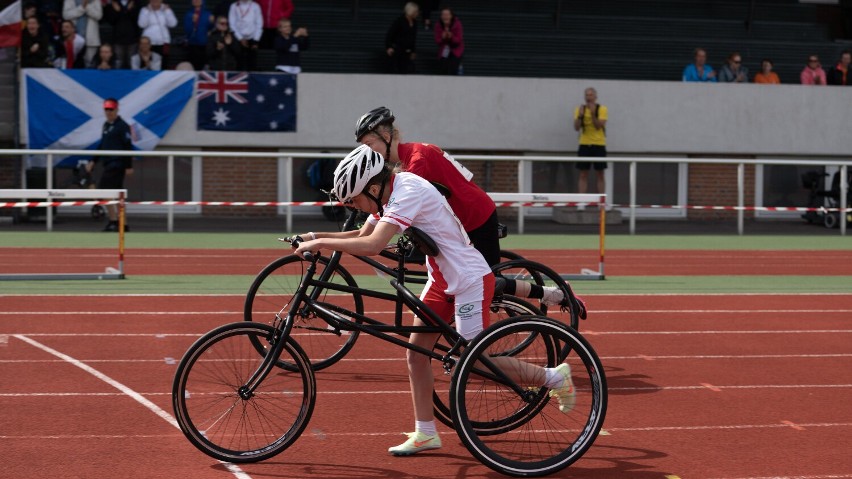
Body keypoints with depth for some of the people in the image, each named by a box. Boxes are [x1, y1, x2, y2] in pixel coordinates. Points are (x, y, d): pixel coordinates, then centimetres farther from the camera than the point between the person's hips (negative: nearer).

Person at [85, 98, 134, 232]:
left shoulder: (122, 126, -9)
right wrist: (93, 161, 17)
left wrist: (129, 166, -14)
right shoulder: (106, 125, 17)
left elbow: (128, 147, -12)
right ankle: (123, 224, 13)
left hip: (117, 165, -8)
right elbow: (102, 145, 24)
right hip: (108, 164, 8)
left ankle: (113, 221, -9)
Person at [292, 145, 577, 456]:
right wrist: (314, 237, -1)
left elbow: (373, 245, -35)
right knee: (416, 352, 5)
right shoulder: (388, 193, 3)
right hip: (442, 280, 9)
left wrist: (322, 243, -27)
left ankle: (553, 376, 14)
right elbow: (362, 235, 11)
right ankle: (425, 433, 13)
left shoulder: (408, 191, -26)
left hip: (469, 281, -9)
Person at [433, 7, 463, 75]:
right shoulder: (438, 25, -13)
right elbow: (437, 41, -10)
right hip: (444, 52, 3)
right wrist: (442, 38, -33)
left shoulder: (457, 24, -20)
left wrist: (451, 37, -39)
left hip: (455, 51, -3)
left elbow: (459, 40, -19)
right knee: (444, 72, 3)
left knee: (452, 72, -18)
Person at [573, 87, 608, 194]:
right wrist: (580, 115, -17)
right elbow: (576, 128, -3)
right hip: (584, 144, 2)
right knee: (583, 174, 0)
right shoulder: (580, 109, 5)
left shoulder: (602, 109, -3)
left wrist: (593, 114, -23)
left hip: (598, 144, -2)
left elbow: (599, 126, -13)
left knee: (600, 174, 0)